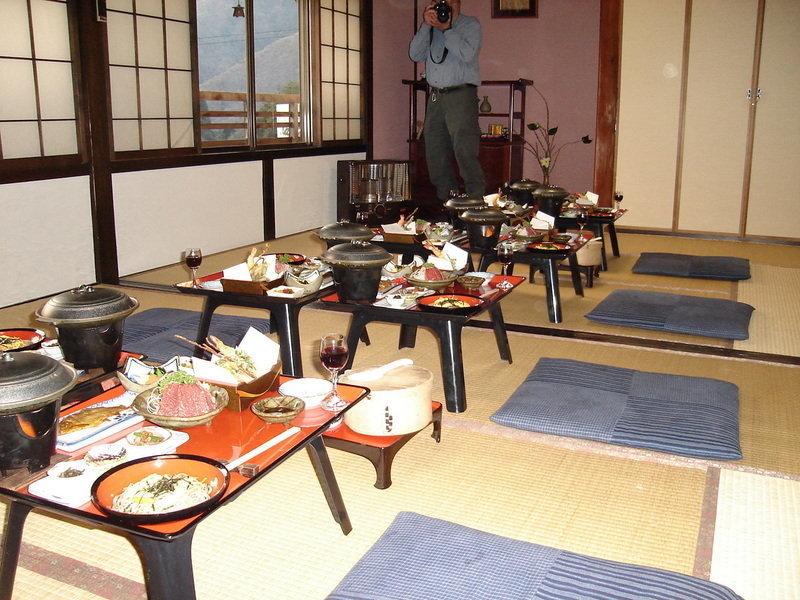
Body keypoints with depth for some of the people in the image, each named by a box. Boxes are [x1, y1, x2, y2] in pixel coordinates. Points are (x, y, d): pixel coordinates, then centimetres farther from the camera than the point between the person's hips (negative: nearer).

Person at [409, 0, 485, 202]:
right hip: (435, 97, 6)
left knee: (465, 154, -14)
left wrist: (446, 30, -8)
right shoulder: (431, 28, 19)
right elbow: (415, 54, 5)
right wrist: (426, 25, -2)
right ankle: (446, 203, 16)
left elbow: (468, 54, -11)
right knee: (435, 157, 6)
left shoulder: (470, 24, 6)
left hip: (461, 96, -6)